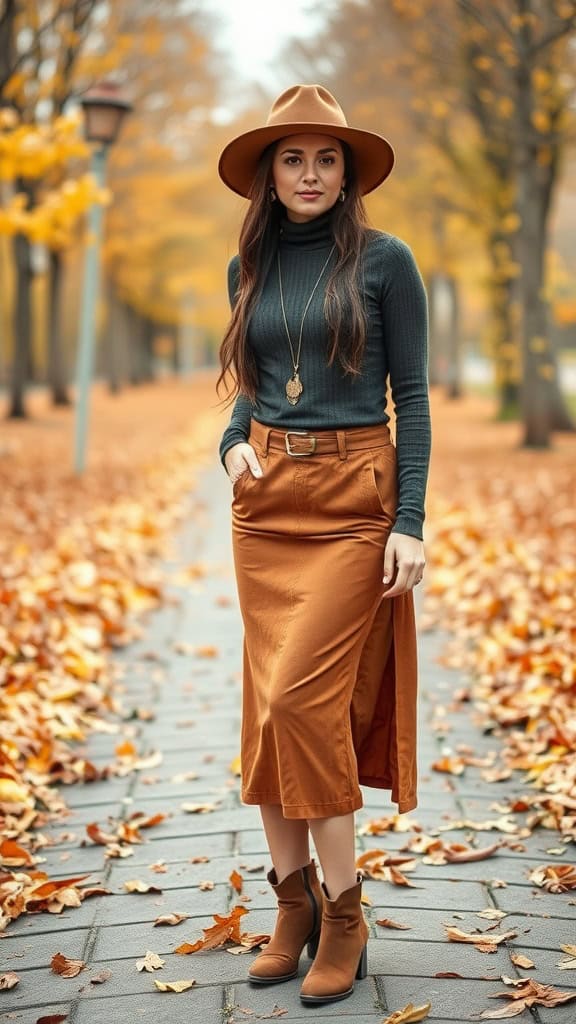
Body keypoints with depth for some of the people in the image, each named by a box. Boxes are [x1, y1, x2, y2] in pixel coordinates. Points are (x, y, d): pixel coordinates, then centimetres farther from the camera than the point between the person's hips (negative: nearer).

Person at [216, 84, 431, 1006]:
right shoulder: (249, 267, 10)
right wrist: (234, 445, -3)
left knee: (301, 695, -13)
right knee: (269, 704, 4)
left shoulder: (384, 260, -4)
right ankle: (295, 904, 16)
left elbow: (412, 396, -5)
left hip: (354, 501, -5)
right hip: (266, 502, 5)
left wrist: (411, 522, -12)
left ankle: (343, 911, 2)